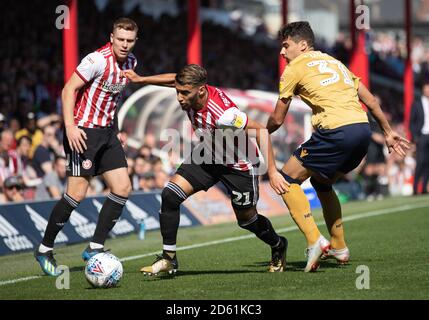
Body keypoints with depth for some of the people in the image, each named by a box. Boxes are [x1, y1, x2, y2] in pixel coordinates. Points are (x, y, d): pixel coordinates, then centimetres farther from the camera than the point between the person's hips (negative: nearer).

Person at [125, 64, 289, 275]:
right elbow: (177, 80, 6)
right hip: (210, 155, 6)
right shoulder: (189, 96, -19)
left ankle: (278, 247, 44)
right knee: (170, 195, -12)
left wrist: (272, 172, -32)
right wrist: (141, 80, 12)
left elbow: (260, 131, -32)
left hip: (238, 165, -6)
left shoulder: (222, 113, -39)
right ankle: (168, 258, -2)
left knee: (247, 219, 12)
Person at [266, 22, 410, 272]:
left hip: (337, 131, -8)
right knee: (322, 183, 27)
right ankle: (339, 247, 27)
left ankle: (314, 241, -11)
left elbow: (277, 119, 10)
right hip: (363, 129, 8)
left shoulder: (295, 68, 6)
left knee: (288, 179, 3)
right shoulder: (334, 62, 27)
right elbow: (370, 99, 25)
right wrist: (388, 132, 30)